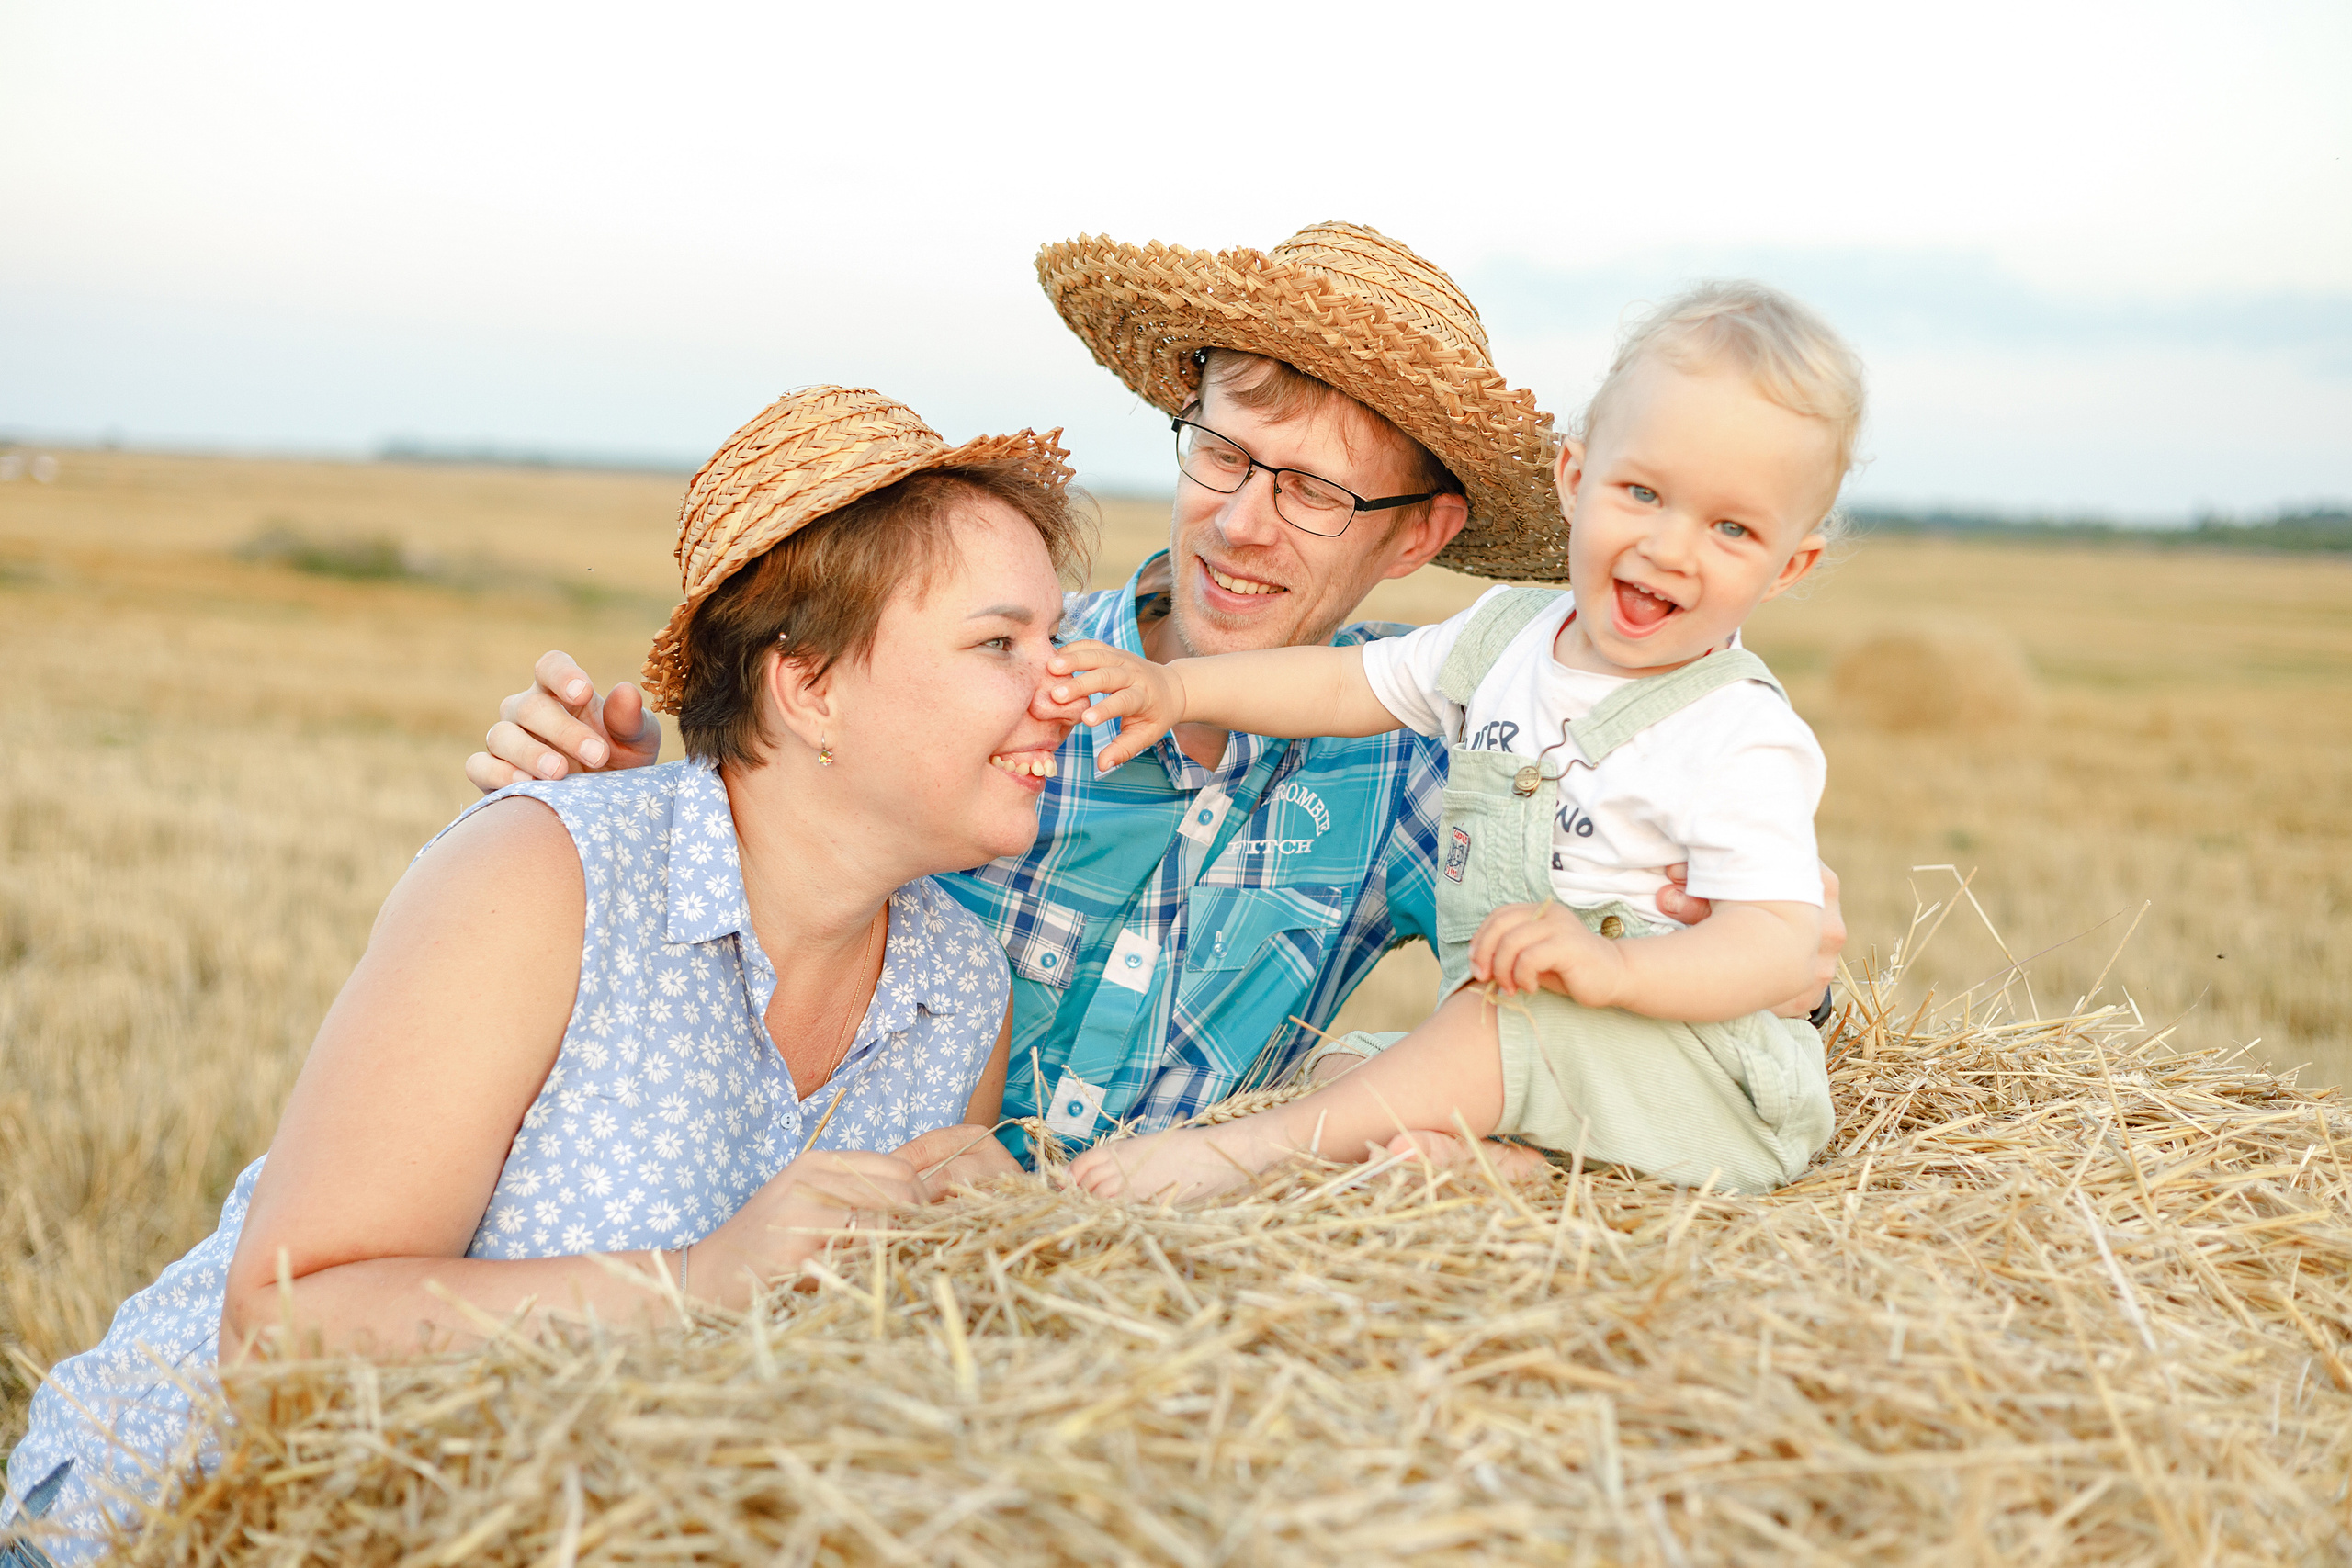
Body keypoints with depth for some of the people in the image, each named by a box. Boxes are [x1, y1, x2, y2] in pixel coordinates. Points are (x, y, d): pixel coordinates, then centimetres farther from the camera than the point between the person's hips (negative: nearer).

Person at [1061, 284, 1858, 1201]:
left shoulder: (1743, 740, -16)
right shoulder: (1504, 637, 6)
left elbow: (1781, 944, -22)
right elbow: (1347, 685, 16)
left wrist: (1612, 966, -39)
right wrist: (1175, 688, 6)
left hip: (1685, 1070, -7)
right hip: (1494, 1052, 8)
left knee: (1510, 1010, -33)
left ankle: (1253, 1147, -29)